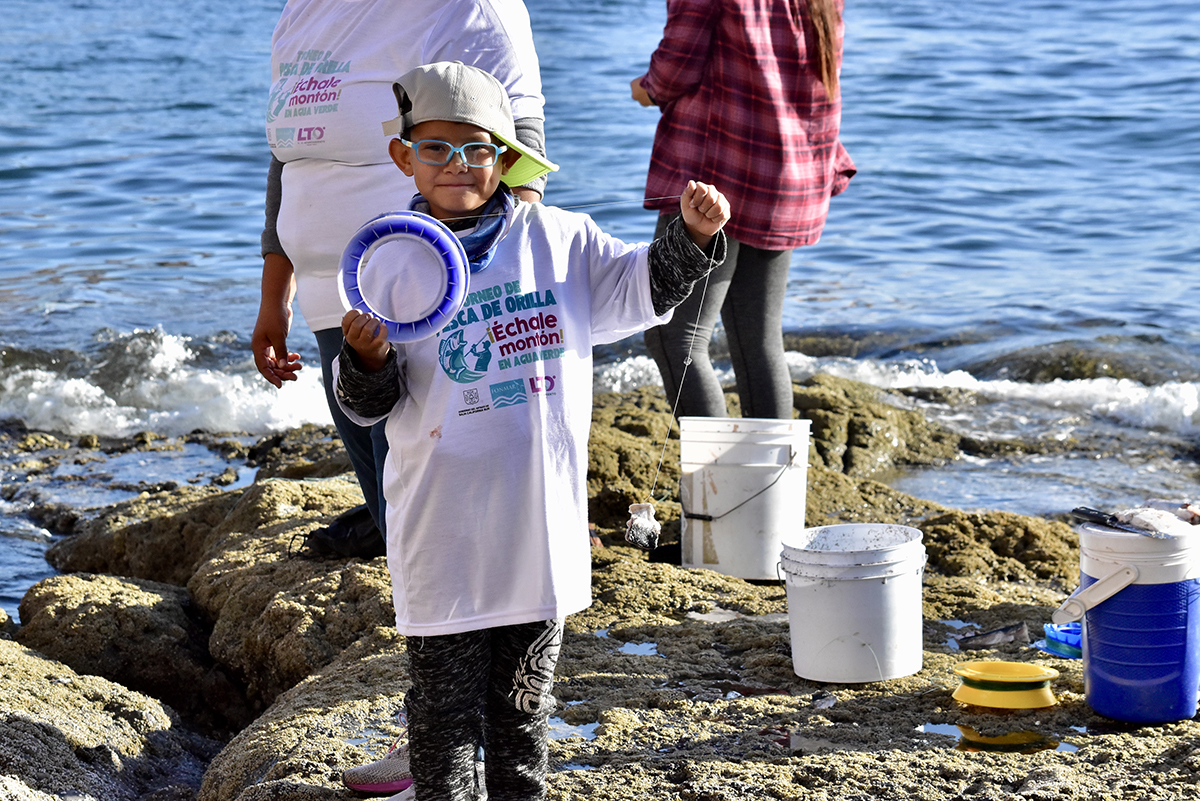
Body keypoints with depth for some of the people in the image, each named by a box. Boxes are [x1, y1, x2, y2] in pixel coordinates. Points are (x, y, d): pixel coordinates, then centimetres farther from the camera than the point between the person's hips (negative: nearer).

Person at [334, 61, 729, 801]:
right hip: (446, 532, -2)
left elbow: (641, 290, 8)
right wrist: (367, 361, -25)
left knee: (523, 699, 16)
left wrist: (694, 236, -8)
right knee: (446, 703, 4)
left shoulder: (559, 239, 2)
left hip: (541, 517, 2)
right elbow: (371, 407, -4)